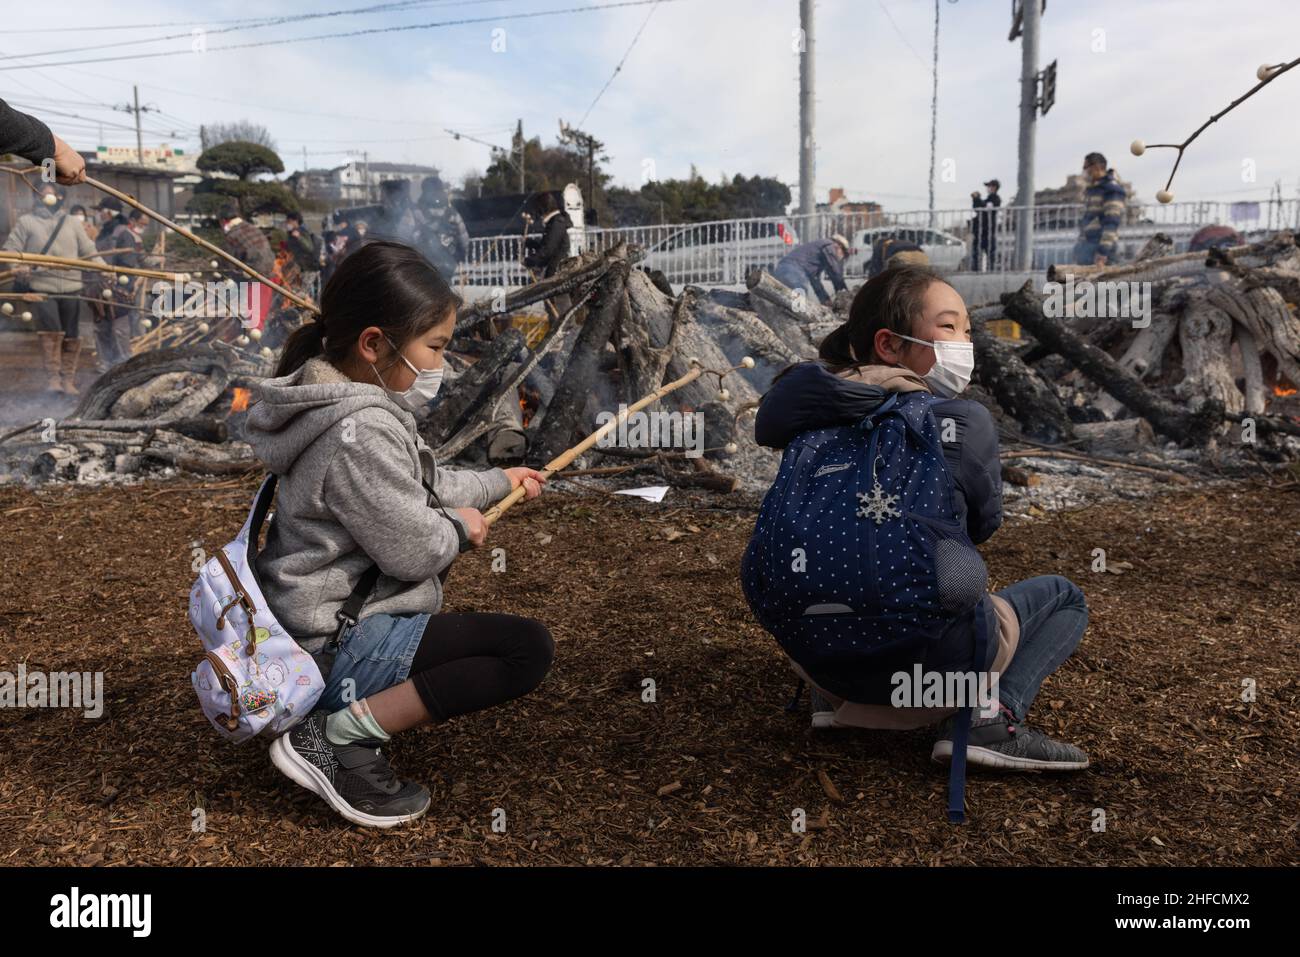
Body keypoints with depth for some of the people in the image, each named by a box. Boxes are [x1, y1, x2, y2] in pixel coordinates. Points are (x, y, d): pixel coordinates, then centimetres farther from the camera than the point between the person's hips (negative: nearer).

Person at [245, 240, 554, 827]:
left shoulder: (347, 400, 7)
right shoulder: (361, 433, -26)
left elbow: (417, 485, 20)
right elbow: (414, 551, -23)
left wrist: (498, 483, 28)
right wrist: (459, 527, -2)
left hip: (308, 621, 11)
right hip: (335, 648, -10)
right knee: (529, 648, -15)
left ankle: (345, 713, 18)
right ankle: (340, 736, -12)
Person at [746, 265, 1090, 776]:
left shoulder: (823, 417, 5)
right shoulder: (966, 420, -5)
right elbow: (984, 522, 8)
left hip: (818, 655, 6)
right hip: (932, 655, -5)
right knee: (1062, 595, 22)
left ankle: (838, 698, 17)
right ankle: (992, 718, -3)